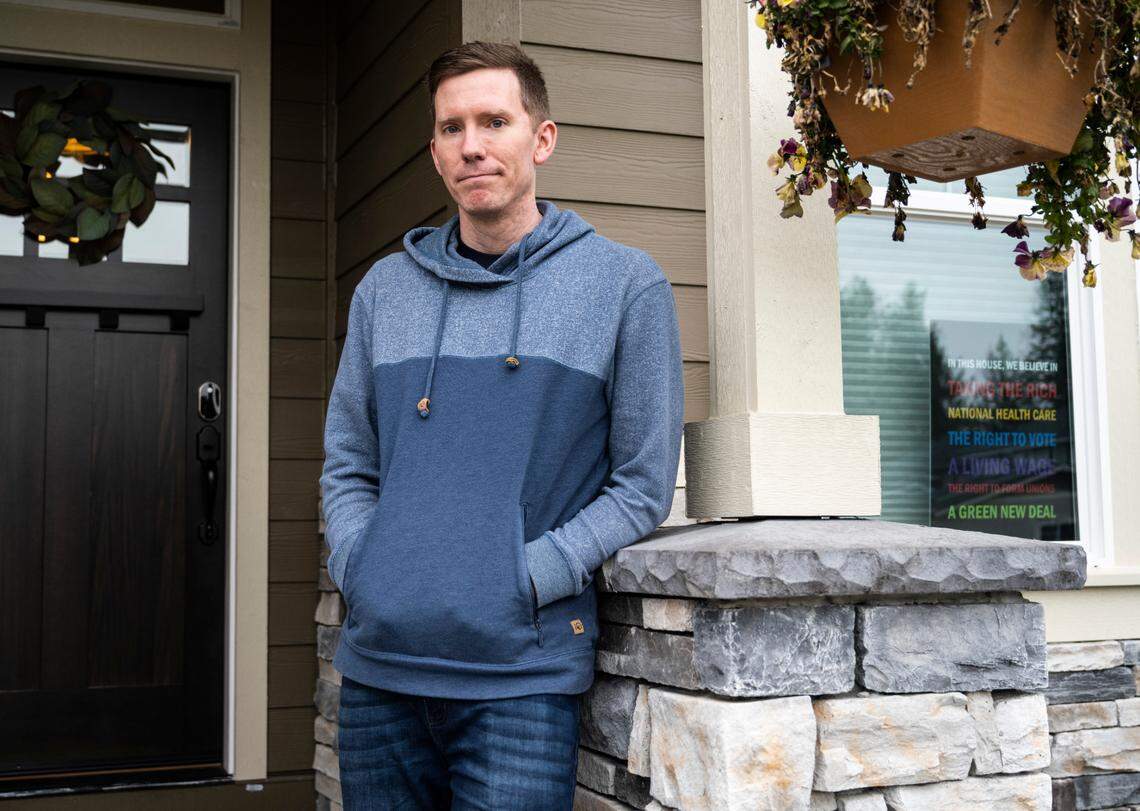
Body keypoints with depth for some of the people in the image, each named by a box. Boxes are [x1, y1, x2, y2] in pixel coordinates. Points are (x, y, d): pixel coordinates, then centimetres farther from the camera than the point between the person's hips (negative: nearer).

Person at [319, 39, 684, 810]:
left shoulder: (626, 283, 0)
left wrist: (519, 582, -11)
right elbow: (348, 464, 15)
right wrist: (360, 571, -3)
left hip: (522, 670, -3)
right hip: (378, 666, 4)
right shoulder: (385, 288, 11)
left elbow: (643, 486, -2)